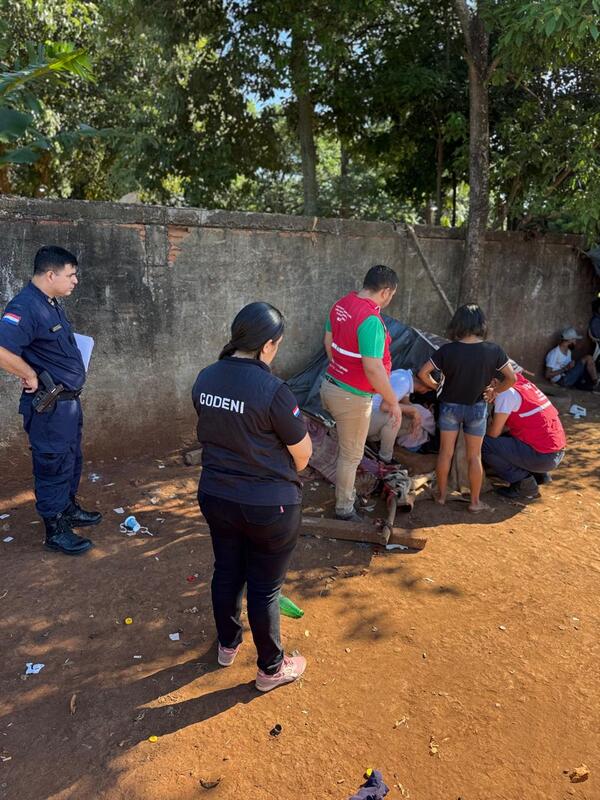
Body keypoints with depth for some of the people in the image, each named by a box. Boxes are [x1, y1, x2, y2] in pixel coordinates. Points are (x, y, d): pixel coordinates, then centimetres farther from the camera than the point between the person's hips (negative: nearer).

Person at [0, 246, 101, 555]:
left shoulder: (52, 304, 8)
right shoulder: (26, 307, -22)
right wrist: (30, 376, -22)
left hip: (69, 400, 9)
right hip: (50, 405, -9)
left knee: (71, 460, 22)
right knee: (53, 466, 4)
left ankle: (69, 510, 40)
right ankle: (55, 530, 18)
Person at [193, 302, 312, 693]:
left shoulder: (205, 379, -5)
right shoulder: (272, 389, -25)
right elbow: (303, 453, -14)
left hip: (215, 497, 6)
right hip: (269, 506, -6)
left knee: (227, 573, 24)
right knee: (265, 589, 12)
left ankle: (228, 644, 48)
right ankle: (271, 669, 34)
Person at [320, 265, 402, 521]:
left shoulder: (341, 303, 0)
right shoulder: (371, 320, -27)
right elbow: (373, 369, -29)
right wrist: (393, 401, -17)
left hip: (331, 384, 9)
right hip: (352, 397, -8)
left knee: (347, 447, 28)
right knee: (351, 456, 10)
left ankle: (346, 491, 47)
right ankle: (344, 509, 27)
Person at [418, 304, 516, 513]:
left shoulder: (448, 350, -14)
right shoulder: (493, 350, -12)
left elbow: (423, 373, -12)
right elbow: (511, 378, -7)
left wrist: (436, 386, 4)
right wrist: (495, 391, 9)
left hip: (450, 406, 0)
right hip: (477, 408, 0)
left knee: (446, 452, 13)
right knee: (474, 456, 11)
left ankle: (441, 495, 24)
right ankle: (475, 502, 20)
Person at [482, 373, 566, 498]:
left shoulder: (506, 392, -14)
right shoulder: (524, 383, 11)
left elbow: (494, 433, -11)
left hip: (543, 456, -9)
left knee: (484, 444, -9)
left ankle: (523, 482, -2)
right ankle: (539, 474, 20)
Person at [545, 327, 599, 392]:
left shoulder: (568, 351, 14)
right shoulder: (554, 354, -14)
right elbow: (547, 375, -17)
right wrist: (566, 368, -21)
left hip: (569, 378, 9)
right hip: (562, 380, -9)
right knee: (588, 358, -11)